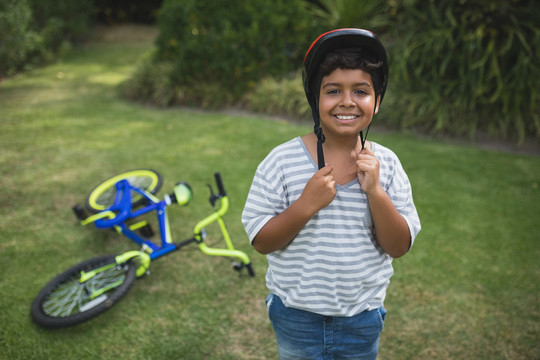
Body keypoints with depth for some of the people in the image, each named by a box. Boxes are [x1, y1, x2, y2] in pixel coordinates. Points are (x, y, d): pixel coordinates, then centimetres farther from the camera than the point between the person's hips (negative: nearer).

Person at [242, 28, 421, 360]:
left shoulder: (386, 164, -7)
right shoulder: (283, 160, -14)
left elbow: (400, 247, -7)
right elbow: (261, 241, -12)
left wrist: (375, 191, -22)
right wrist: (306, 204, -27)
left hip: (363, 320, 2)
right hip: (296, 317, -1)